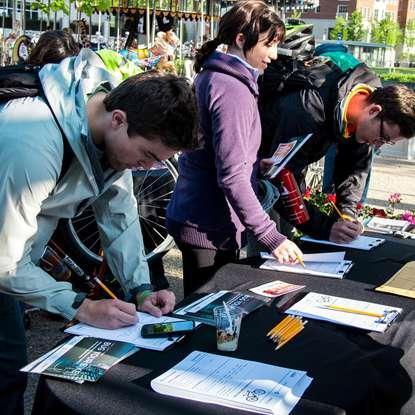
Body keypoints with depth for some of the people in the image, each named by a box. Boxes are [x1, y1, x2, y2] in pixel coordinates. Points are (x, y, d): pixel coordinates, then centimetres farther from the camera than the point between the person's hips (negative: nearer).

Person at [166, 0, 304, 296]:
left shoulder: (212, 75, 10)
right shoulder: (233, 90, -21)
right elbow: (231, 176, -26)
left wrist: (256, 163, 14)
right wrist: (270, 236, -25)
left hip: (196, 217, 10)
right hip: (209, 228, -10)